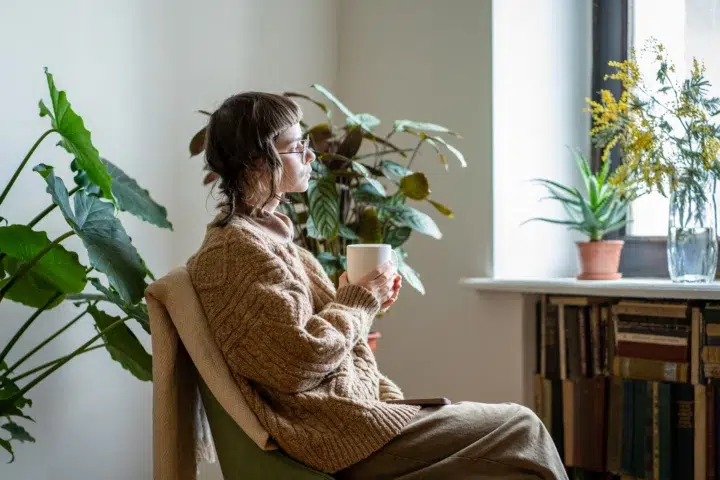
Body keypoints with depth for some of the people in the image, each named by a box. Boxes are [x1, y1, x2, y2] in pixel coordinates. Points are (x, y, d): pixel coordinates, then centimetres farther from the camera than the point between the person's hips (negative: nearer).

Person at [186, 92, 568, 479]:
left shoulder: (266, 233, 15)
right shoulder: (236, 247, -16)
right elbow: (301, 360, -22)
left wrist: (364, 302, 2)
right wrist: (360, 300, -8)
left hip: (349, 408, 10)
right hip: (339, 433, -10)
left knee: (513, 424, 5)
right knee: (520, 432, -6)